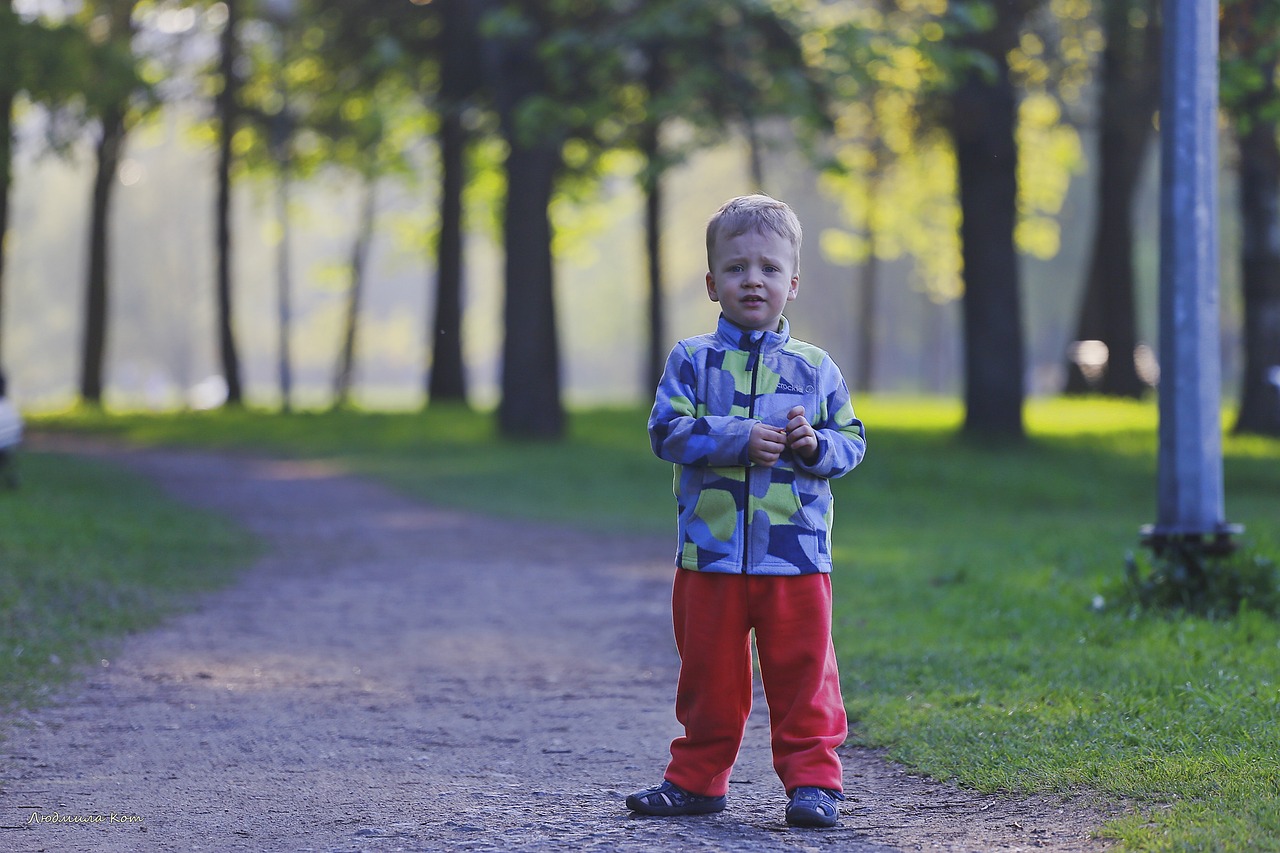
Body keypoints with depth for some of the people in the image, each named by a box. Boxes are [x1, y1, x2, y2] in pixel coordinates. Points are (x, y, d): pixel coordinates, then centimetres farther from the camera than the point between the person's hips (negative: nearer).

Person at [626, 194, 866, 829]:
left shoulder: (814, 369, 7)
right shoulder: (692, 360, 3)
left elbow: (851, 441, 9)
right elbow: (668, 431, -7)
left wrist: (815, 444, -12)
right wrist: (741, 440, -16)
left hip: (795, 554, 0)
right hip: (709, 551, 0)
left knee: (802, 671, 1)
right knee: (708, 673, 9)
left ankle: (813, 780, 9)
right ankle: (697, 779, 21)